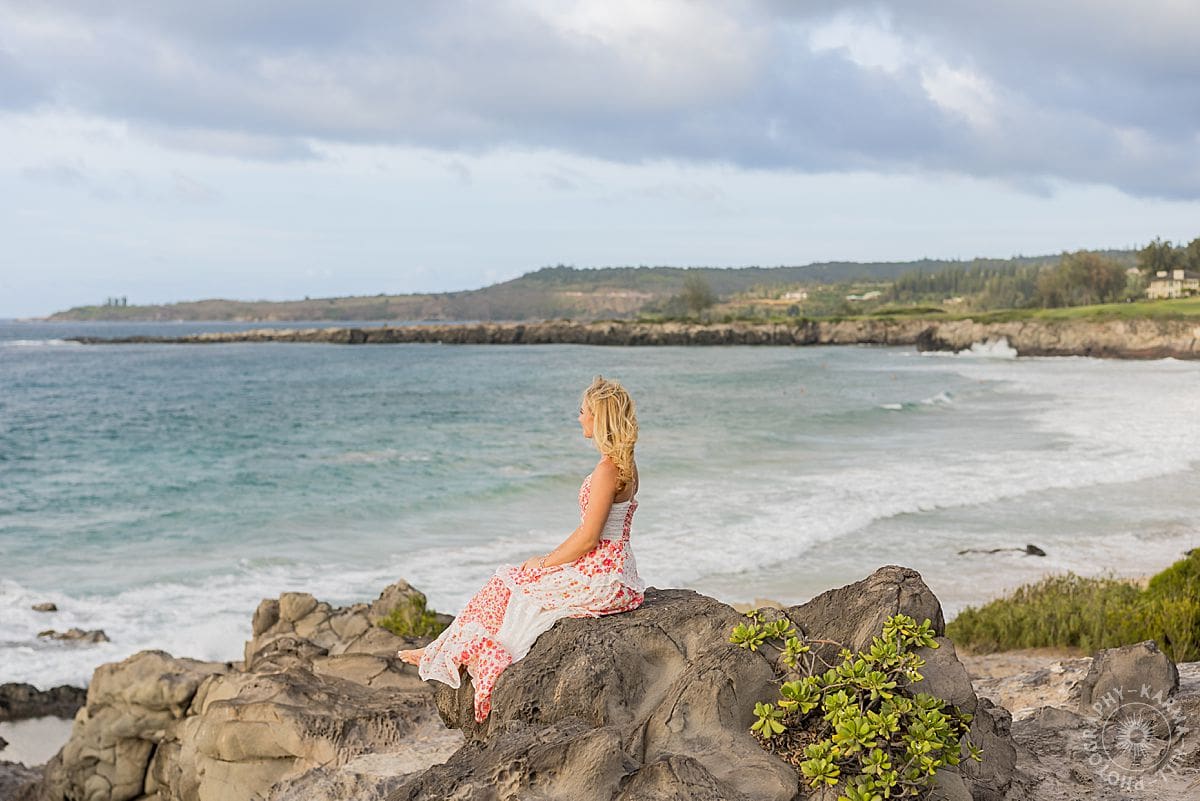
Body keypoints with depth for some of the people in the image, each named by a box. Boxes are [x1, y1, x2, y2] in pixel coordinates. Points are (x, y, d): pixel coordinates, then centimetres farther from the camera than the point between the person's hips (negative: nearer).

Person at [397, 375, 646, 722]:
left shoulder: (608, 469, -20)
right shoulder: (624, 464, 11)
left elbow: (588, 538, -21)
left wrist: (545, 562, -7)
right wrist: (552, 559, 13)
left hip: (599, 577, -9)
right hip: (609, 569, 9)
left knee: (506, 585, 3)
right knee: (510, 580, 12)